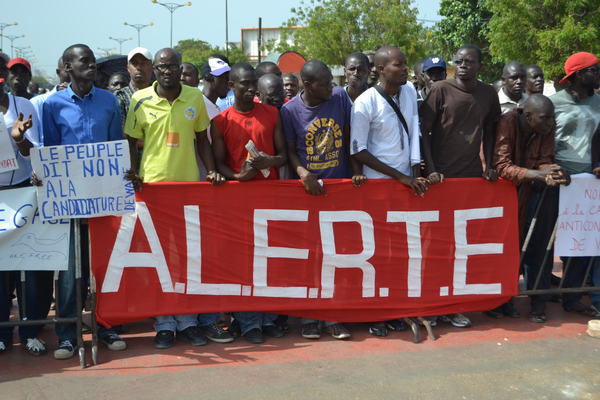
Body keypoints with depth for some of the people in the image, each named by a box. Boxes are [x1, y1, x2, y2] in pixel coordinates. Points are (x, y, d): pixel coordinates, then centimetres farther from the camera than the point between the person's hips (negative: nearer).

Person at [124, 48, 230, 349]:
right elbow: (131, 143, 6)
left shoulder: (196, 98, 6)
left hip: (190, 184, 1)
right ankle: (164, 324, 12)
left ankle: (188, 321, 17)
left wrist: (211, 171, 2)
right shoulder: (140, 100, 1)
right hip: (152, 185, -1)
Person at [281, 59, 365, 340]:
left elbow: (349, 138, 5)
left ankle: (333, 317, 13)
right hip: (307, 189, -1)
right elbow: (291, 150, 0)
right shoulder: (290, 110, -5)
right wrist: (303, 174, -18)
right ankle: (309, 317, 13)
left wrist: (356, 171, -3)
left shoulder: (340, 98, -1)